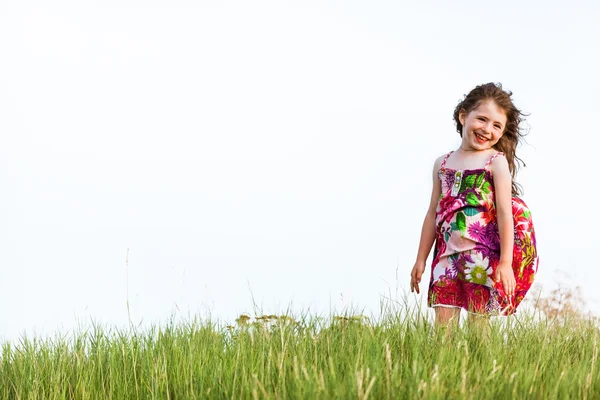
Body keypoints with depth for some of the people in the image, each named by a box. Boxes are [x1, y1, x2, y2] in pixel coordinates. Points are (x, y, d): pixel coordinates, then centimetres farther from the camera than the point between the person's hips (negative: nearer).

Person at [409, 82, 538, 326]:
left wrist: (506, 262, -14)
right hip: (448, 254, 4)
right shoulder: (443, 164, 12)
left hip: (484, 257, -4)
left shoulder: (496, 162, -2)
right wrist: (421, 259, 17)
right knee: (443, 322, -2)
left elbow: (505, 213, -8)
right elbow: (433, 214, 16)